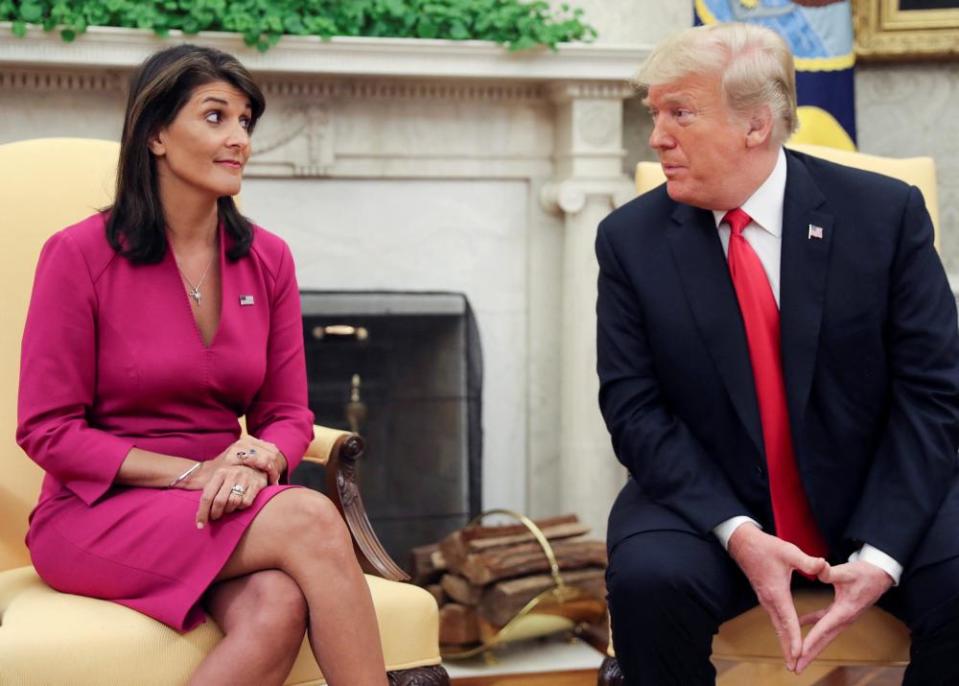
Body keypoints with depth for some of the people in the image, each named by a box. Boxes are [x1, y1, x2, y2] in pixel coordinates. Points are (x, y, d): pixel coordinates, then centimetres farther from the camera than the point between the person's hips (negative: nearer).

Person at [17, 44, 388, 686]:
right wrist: (189, 473, -17)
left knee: (279, 608, -32)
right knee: (310, 517, -30)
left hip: (227, 511, 4)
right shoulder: (79, 255, -6)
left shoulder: (268, 259, 8)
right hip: (97, 513, -4)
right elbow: (47, 430, -7)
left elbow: (288, 413, 10)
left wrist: (256, 459, -15)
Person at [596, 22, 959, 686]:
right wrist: (736, 533, -21)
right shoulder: (630, 239, -2)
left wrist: (881, 554, -19)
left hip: (874, 500, 0)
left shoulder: (886, 213, -6)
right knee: (649, 578, -30)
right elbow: (635, 408, -6)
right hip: (707, 500, 0)